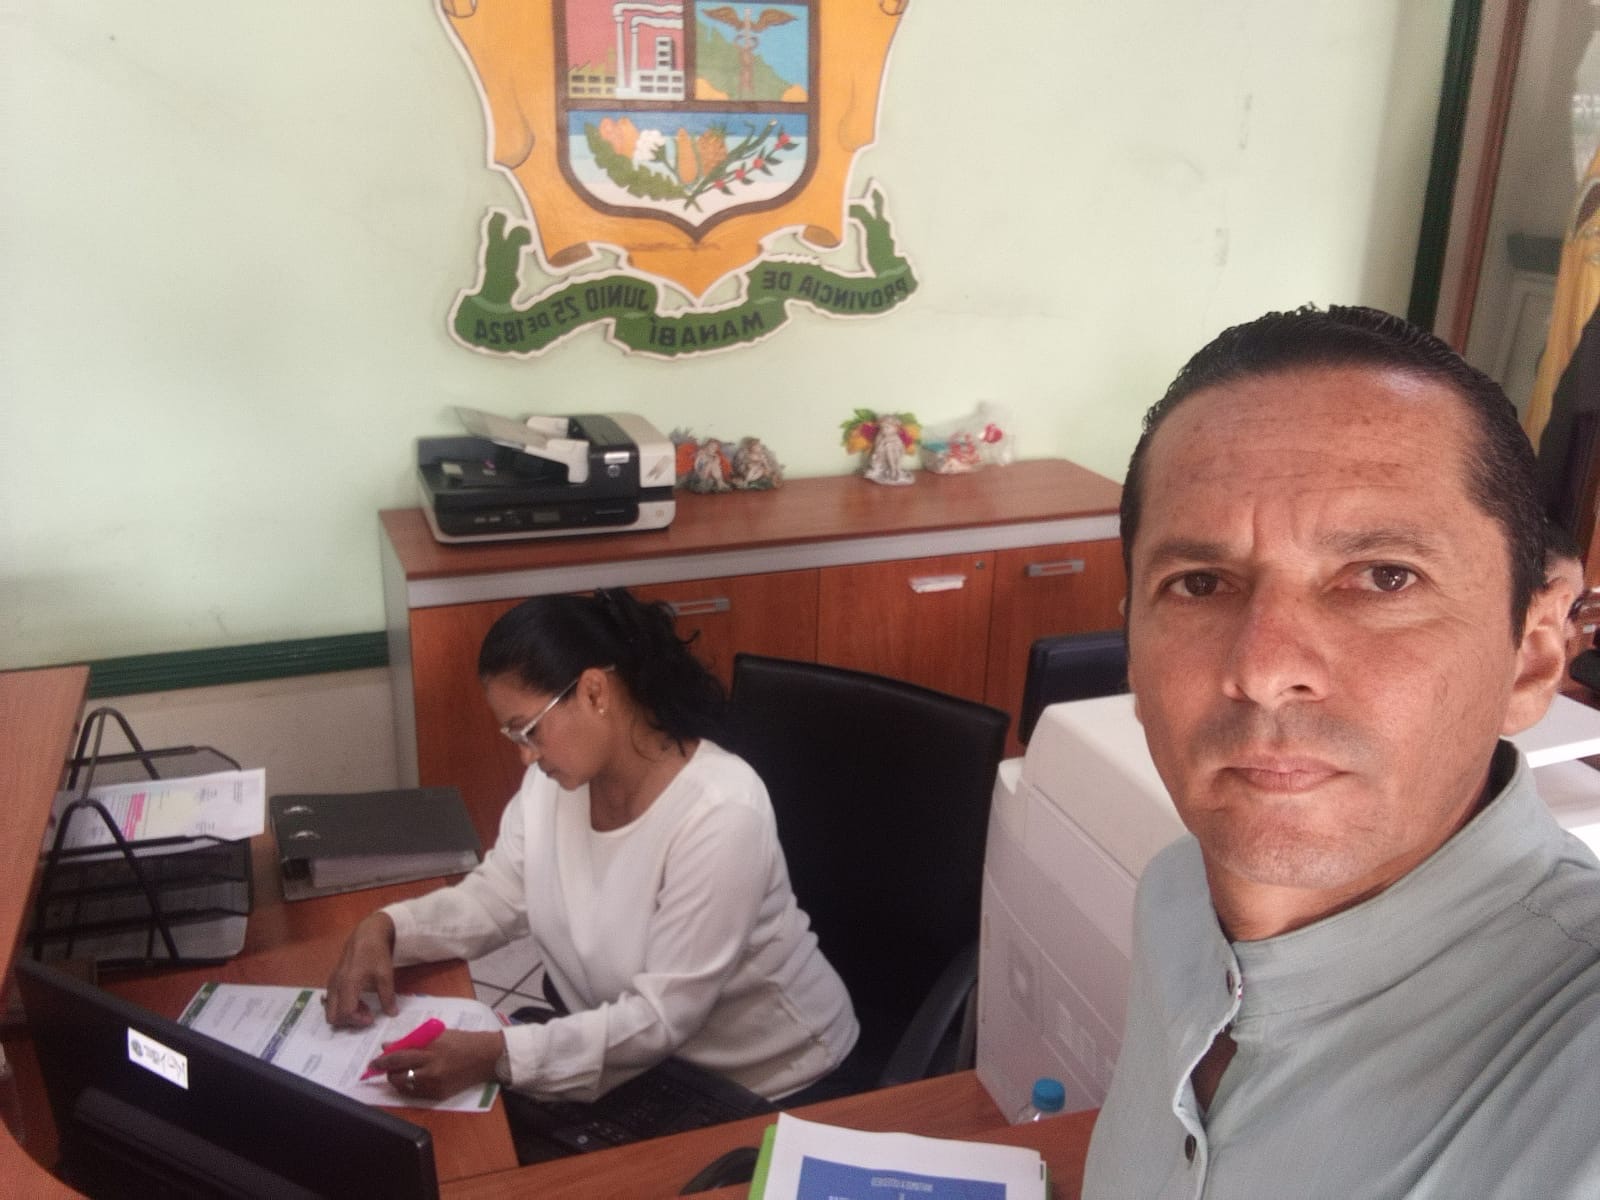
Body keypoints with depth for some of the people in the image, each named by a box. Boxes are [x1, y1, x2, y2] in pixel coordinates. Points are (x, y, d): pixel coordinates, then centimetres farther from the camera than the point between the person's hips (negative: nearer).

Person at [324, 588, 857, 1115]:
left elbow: (663, 1015, -29)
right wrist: (384, 927, -15)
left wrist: (498, 1055, -36)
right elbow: (493, 898, 2)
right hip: (644, 1058, 6)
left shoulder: (720, 814, -30)